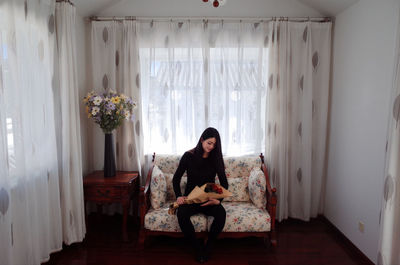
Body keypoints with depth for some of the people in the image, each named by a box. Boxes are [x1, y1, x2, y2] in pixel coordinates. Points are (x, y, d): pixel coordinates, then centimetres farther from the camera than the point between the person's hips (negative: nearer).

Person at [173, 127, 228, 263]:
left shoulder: (215, 158, 0)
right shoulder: (189, 156, -5)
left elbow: (224, 183, 0)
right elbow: (176, 178, 0)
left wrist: (219, 199, -18)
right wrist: (178, 196, -16)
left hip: (209, 198, 1)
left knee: (221, 213, -31)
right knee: (181, 214, -33)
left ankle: (208, 247, -9)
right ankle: (198, 247, -13)